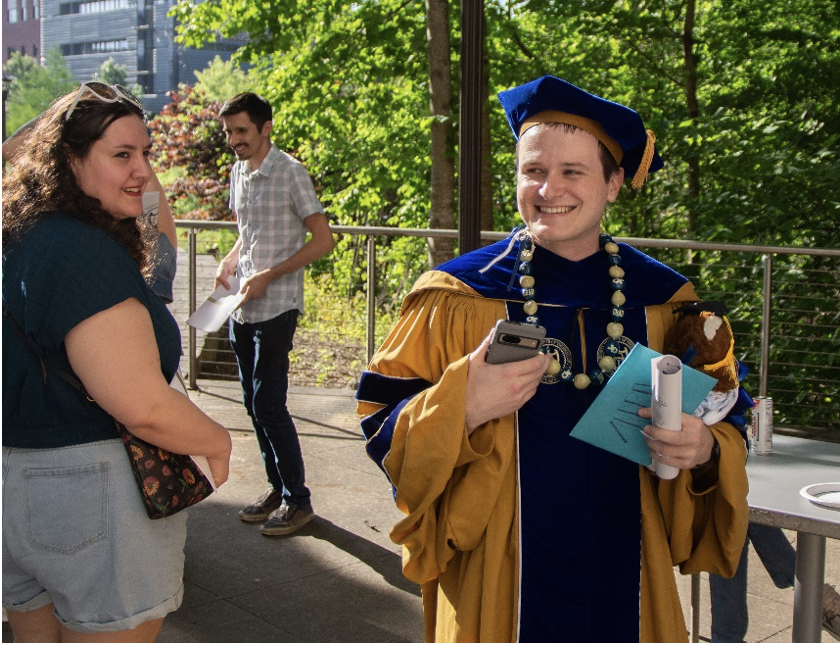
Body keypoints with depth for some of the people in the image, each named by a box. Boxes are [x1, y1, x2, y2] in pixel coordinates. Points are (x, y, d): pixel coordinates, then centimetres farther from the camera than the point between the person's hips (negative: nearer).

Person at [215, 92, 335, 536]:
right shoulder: (238, 172, 12)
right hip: (242, 306, 8)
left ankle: (298, 500, 7)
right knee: (254, 403, 12)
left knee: (269, 405, -7)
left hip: (276, 307, -8)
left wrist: (268, 275, -18)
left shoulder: (290, 173, -11)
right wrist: (230, 261, 3)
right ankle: (277, 487, 26)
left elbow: (323, 240, -12)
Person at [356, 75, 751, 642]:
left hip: (624, 583, 3)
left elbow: (726, 426, 6)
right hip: (496, 580, -2)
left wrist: (704, 451, -16)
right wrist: (462, 411, -26)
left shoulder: (663, 303, -1)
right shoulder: (459, 297, -9)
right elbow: (382, 424, -8)